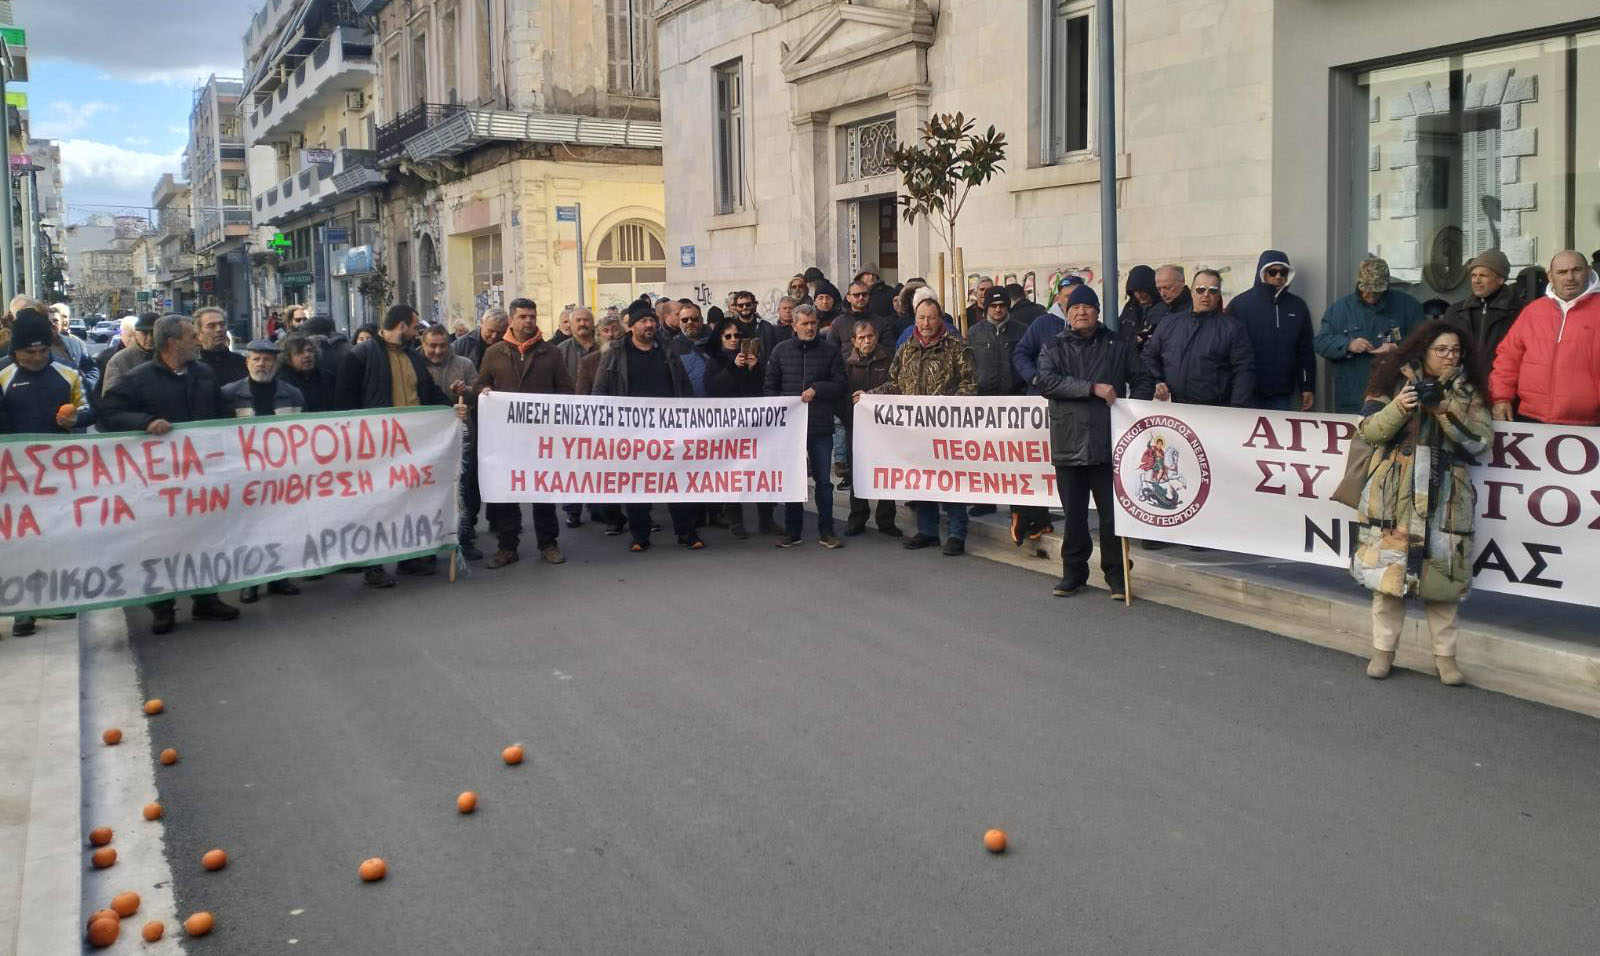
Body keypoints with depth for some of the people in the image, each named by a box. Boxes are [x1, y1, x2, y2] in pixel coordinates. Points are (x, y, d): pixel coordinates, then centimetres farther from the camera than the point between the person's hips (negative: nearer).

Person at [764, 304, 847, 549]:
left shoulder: (830, 351, 3)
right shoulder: (781, 351, 7)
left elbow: (840, 386, 0)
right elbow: (769, 387, 9)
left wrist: (817, 389, -14)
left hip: (821, 427, -1)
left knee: (823, 480, 4)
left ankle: (826, 531, 13)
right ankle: (792, 531, 16)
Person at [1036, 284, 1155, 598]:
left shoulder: (1119, 345, 8)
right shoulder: (1054, 349, 8)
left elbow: (1143, 381, 10)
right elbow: (1047, 382, -9)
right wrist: (1093, 388, -16)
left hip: (1109, 442, -1)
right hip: (1068, 444, 1)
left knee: (1112, 512, 2)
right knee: (1073, 514, 9)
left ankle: (1115, 573, 15)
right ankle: (1073, 572, 22)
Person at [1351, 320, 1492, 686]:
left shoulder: (1468, 392, 10)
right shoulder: (1395, 381, 6)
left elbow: (1481, 439, -2)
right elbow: (1368, 429, 0)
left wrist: (1445, 408, -13)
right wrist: (1398, 408, -16)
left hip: (1445, 497, 1)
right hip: (1394, 495, -1)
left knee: (1442, 571, 0)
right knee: (1389, 568, -1)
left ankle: (1445, 654, 12)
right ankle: (1383, 649, 10)